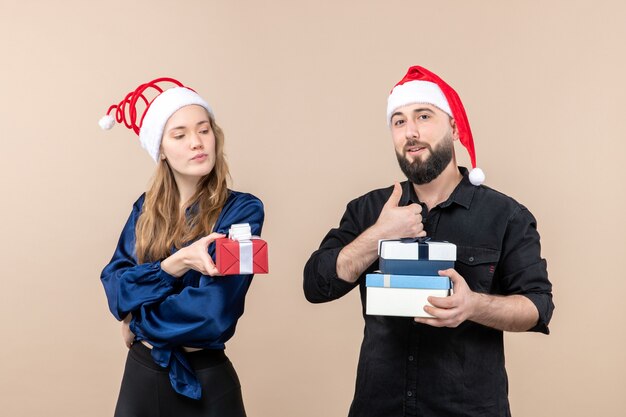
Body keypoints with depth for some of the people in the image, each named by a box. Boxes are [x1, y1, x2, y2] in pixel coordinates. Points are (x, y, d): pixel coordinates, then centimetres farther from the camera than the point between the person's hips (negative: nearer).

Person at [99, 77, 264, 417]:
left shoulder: (243, 210, -13)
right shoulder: (145, 209, 3)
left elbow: (213, 311, -21)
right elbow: (114, 284, -6)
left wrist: (137, 323, -7)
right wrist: (176, 264, -22)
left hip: (204, 381, -4)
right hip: (140, 373, 4)